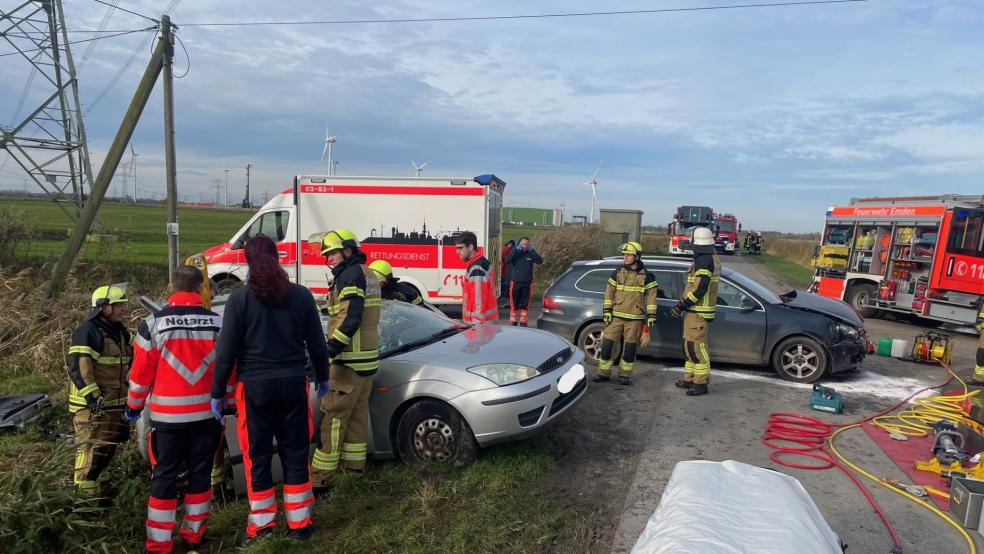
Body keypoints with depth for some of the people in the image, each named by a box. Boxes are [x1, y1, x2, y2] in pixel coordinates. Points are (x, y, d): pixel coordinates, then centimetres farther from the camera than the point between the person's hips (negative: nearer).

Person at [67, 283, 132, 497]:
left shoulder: (120, 331, 13)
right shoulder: (88, 331, -15)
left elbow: (128, 362, 26)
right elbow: (78, 367, -21)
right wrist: (92, 396, -24)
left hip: (115, 401, 9)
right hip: (92, 403, -9)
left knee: (110, 443, 17)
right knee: (93, 445, -8)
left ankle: (95, 479, 31)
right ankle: (87, 488, 0)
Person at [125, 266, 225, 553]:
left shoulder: (153, 324, -6)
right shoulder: (218, 323, -3)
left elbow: (141, 372, -3)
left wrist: (134, 406, 12)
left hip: (167, 414, -1)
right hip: (206, 413, 1)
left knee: (164, 476, 9)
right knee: (200, 473, 13)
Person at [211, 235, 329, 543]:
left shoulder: (240, 299, -7)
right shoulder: (301, 295, -1)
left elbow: (226, 351, -7)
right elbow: (317, 343, 4)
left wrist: (217, 392, 2)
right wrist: (323, 377, 18)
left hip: (255, 386, -2)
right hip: (293, 383, 2)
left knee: (258, 456, 12)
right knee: (295, 454, 11)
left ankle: (263, 524, 21)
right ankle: (299, 524, 20)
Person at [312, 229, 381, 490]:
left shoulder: (350, 275, -12)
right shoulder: (368, 273, 17)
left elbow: (350, 318, -23)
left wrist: (328, 351, -26)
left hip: (349, 360, -10)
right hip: (367, 358, 10)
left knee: (334, 416, -5)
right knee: (358, 413, 15)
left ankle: (320, 478, 0)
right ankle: (354, 465, 24)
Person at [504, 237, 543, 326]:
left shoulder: (531, 254, 3)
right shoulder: (515, 253, 1)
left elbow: (540, 261, -12)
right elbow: (507, 260, -17)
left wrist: (532, 251, -18)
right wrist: (516, 249, -21)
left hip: (527, 283, 1)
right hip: (515, 282, -1)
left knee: (525, 305, 7)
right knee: (514, 304, 3)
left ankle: (523, 323, 17)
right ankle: (513, 322, 13)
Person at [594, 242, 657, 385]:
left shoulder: (647, 276, 0)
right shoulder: (617, 273, 5)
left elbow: (651, 296, 1)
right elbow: (609, 292, 7)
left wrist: (651, 315, -5)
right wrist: (606, 311, 0)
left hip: (635, 319, -2)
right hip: (616, 316, 2)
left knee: (630, 348, 4)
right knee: (607, 345, -1)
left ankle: (624, 375, 17)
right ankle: (603, 373, 10)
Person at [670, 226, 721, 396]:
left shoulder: (704, 261, -18)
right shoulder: (712, 259, 15)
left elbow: (700, 288, -24)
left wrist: (681, 305, -17)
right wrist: (683, 304, 21)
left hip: (698, 312, -10)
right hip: (695, 310, 10)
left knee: (696, 346, -7)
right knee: (689, 345, 16)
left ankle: (701, 383, -2)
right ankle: (690, 379, 24)